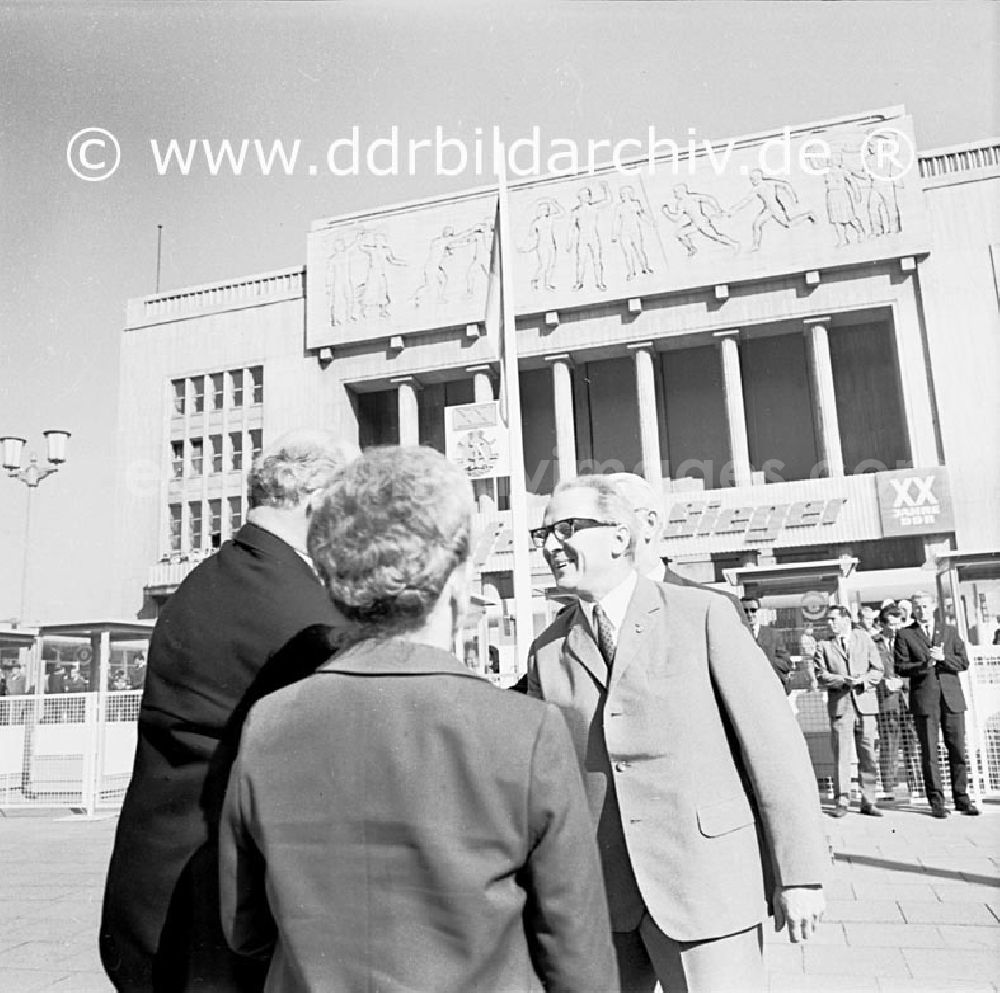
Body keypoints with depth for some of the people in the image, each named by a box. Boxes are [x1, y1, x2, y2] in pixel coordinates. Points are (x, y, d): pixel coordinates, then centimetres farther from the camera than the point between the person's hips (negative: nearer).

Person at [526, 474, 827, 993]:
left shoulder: (703, 615, -4)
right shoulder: (546, 652, 6)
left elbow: (773, 741, -5)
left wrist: (800, 872, -6)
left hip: (706, 886, -3)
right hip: (595, 900, 3)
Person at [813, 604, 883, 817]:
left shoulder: (865, 640, 12)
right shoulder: (824, 646, 10)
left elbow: (878, 671, 7)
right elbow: (821, 678, 2)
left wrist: (862, 680, -12)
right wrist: (843, 680, -14)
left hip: (865, 703, 1)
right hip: (839, 705, -1)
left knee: (868, 755, 3)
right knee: (841, 755, -4)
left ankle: (868, 802, 11)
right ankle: (842, 801, 3)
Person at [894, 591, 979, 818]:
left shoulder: (950, 631, 14)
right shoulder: (904, 635, 5)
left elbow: (963, 662, 6)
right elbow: (900, 668, -2)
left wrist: (943, 658, -12)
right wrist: (924, 664, -17)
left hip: (952, 697, 2)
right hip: (924, 700, -2)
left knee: (958, 750, 5)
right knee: (929, 753, 0)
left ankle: (962, 799, 16)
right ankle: (936, 802, 7)